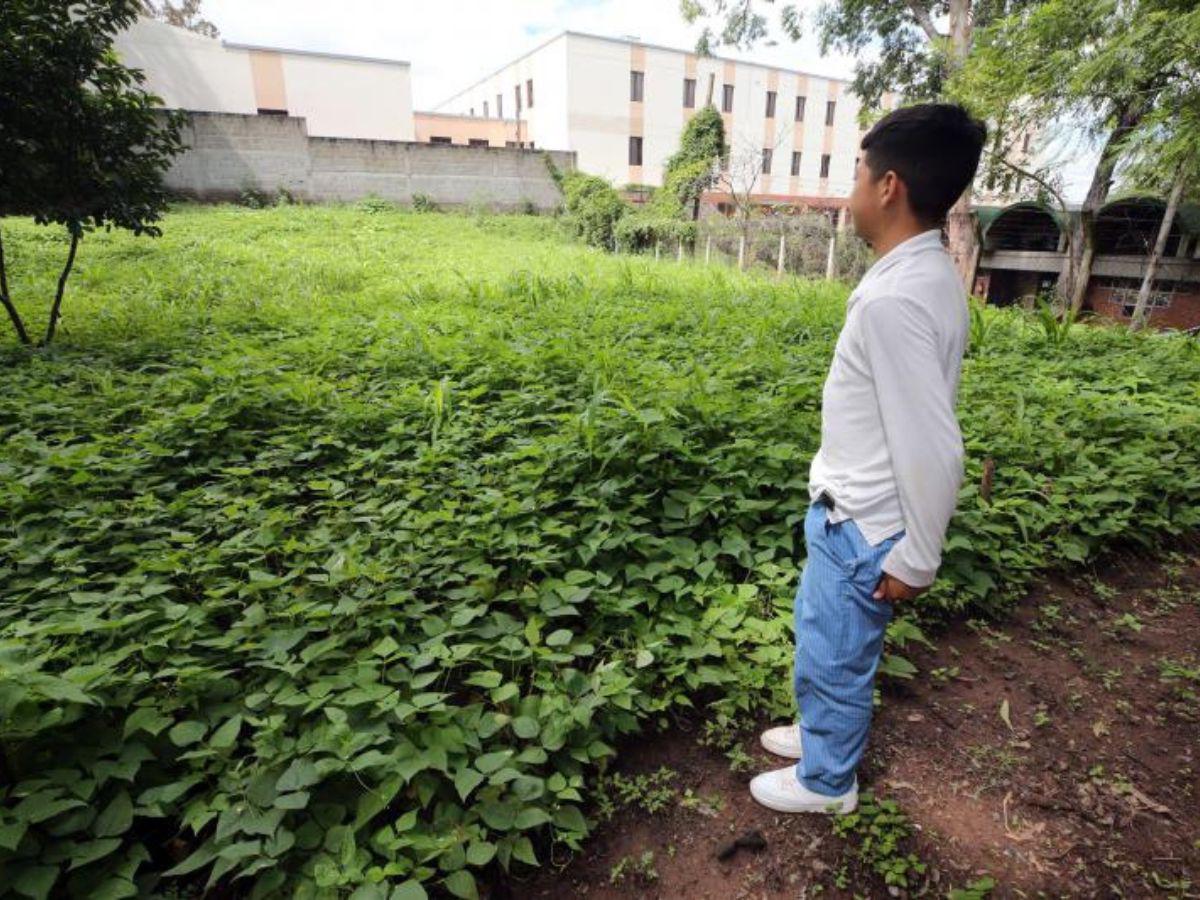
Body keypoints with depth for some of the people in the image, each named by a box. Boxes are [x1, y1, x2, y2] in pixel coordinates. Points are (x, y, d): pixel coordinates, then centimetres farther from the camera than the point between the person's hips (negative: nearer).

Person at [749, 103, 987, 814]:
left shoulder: (893, 298, -29)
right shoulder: (930, 273, 3)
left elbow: (933, 448, -27)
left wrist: (918, 560, -15)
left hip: (860, 527, -9)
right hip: (857, 510, 9)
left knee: (831, 657, 13)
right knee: (828, 643, 27)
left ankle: (826, 781, 39)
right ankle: (828, 732, 51)